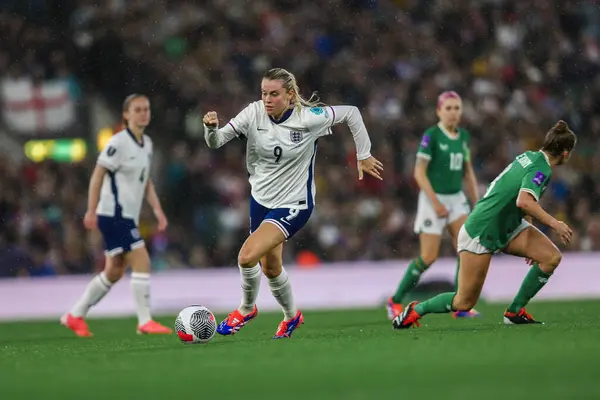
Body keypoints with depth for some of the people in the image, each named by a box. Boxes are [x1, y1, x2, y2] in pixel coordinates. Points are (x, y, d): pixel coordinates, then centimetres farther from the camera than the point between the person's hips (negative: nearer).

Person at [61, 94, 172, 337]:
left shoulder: (147, 144, 12)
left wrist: (157, 209, 9)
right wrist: (91, 211, -16)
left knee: (114, 272, 12)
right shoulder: (119, 143, -13)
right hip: (114, 215, -9)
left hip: (128, 217, 9)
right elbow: (97, 175, -13)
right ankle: (145, 322, -8)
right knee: (142, 262, -14)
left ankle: (75, 316, 22)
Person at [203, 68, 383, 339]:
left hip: (293, 204, -5)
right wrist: (211, 128, -36)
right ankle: (291, 316, 47)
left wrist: (363, 156, -1)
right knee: (270, 267, 19)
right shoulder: (254, 113, -13)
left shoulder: (308, 117, -21)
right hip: (261, 200, 5)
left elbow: (351, 113, -7)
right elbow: (216, 142, -13)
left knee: (247, 256, -21)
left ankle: (247, 309, 8)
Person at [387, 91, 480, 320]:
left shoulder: (464, 136, 7)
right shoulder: (431, 136, -11)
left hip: (457, 198, 6)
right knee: (428, 257, -6)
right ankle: (395, 301, 12)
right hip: (433, 199, -6)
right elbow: (419, 172, -13)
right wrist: (436, 202, -17)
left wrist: (476, 203, 13)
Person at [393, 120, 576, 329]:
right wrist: (553, 223, -33)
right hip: (481, 232, -9)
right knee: (464, 303, -2)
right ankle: (416, 310, 22)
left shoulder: (529, 156, 4)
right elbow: (524, 202, -41)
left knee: (552, 257, -8)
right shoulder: (540, 169, -22)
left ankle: (515, 311, 3)